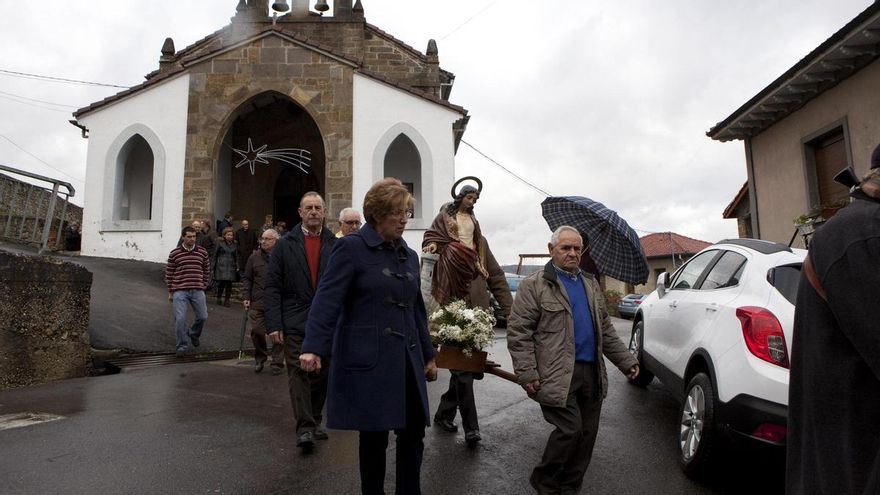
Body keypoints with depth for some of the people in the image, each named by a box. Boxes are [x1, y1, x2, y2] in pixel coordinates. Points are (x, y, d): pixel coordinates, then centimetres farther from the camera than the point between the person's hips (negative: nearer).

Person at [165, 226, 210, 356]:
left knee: (203, 316, 5)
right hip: (180, 291, -2)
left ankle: (194, 334, 37)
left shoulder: (202, 252, 5)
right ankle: (182, 346, 10)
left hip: (197, 291, 2)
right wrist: (170, 292, 6)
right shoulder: (174, 253, 0)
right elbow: (169, 273, 6)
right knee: (180, 319, -5)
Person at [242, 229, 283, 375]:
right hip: (257, 302, 2)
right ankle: (260, 358, 27)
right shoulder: (255, 257, 7)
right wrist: (246, 297, 3)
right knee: (257, 331, 3)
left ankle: (277, 363, 17)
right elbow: (247, 279, 11)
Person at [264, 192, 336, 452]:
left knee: (322, 374, 10)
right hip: (295, 322, -2)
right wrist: (273, 324, -9)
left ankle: (314, 421, 27)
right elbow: (272, 287, -1)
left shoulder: (335, 245, 5)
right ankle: (304, 428, 0)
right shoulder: (285, 245, 2)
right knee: (299, 372, -4)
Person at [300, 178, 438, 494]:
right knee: (374, 436, 6)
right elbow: (328, 299, -15)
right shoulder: (352, 247, -6)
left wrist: (428, 355, 19)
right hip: (369, 360, -6)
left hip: (406, 360, 6)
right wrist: (313, 347, -27)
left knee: (414, 432, 9)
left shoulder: (409, 255, 14)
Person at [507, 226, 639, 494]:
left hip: (592, 373, 7)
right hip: (558, 375, -7)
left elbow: (605, 329, 22)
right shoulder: (534, 285, -5)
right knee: (570, 430, -9)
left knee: (587, 433, 9)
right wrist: (527, 373, -17)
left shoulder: (591, 284, 17)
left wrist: (625, 360, 15)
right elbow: (518, 332, -10)